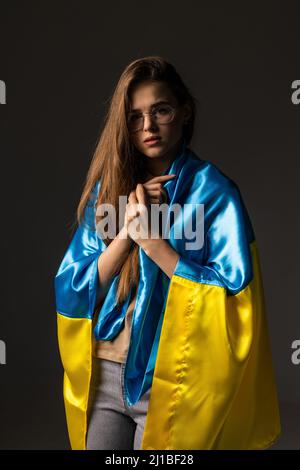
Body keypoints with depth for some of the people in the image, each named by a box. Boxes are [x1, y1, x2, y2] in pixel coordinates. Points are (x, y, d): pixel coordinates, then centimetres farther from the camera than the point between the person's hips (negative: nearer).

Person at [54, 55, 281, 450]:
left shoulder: (213, 190, -9)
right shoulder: (109, 186, 5)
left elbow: (233, 295, -15)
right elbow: (73, 288, -1)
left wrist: (152, 240, -20)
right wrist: (127, 230, -16)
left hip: (171, 380, -4)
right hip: (103, 373, 4)